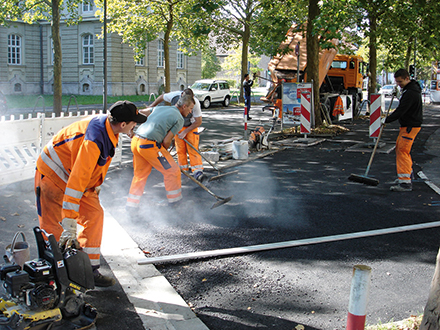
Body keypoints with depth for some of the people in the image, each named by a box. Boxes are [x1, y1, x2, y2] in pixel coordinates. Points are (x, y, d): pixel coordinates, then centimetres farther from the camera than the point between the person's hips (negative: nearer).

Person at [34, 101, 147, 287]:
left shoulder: (108, 126, -9)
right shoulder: (94, 140, -36)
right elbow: (77, 180, -40)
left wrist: (95, 186, 20)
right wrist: (70, 224, -40)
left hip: (79, 178, 9)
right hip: (53, 175, -9)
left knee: (94, 216, 4)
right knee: (53, 229, -8)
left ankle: (89, 269, 11)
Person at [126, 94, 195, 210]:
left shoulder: (159, 108, 21)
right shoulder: (179, 119, 1)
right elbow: (166, 141, -4)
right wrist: (164, 152, 15)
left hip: (135, 141, 8)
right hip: (149, 145, -8)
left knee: (140, 174, 21)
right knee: (172, 170, 9)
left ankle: (131, 205, 26)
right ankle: (174, 201, 21)